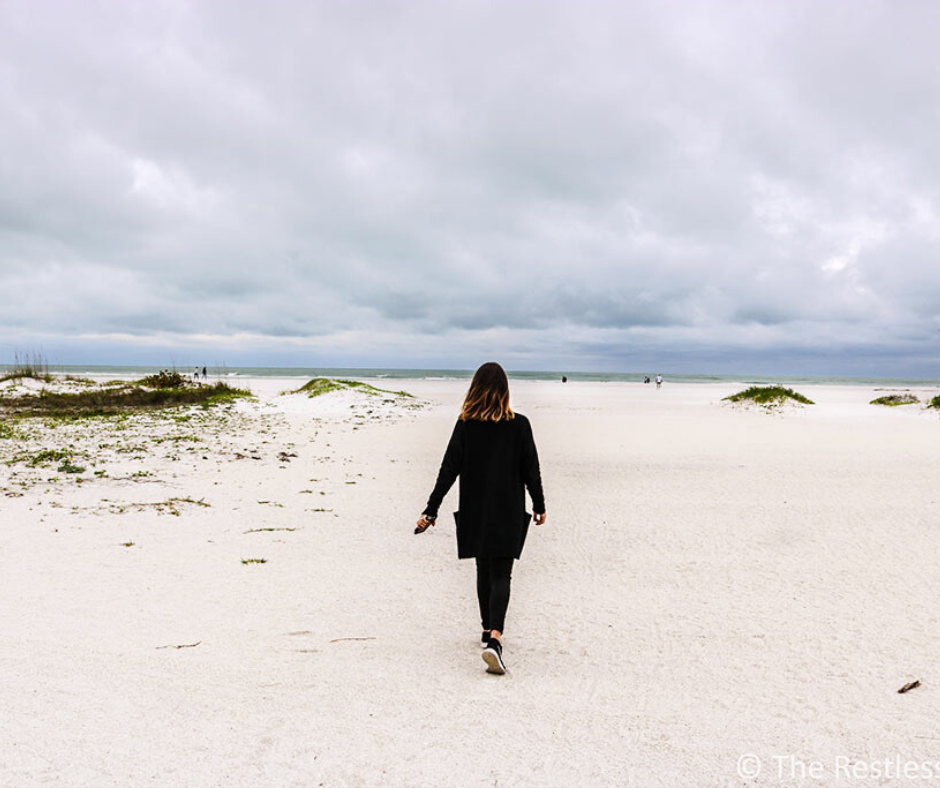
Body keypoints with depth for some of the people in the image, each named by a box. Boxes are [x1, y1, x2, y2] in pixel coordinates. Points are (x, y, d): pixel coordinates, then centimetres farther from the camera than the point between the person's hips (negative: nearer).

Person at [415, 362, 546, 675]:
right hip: (508, 512, -2)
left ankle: (489, 629, 31)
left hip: (475, 511, 2)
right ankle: (494, 637, -19)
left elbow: (449, 469, -7)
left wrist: (431, 509, -2)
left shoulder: (465, 424, -6)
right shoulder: (519, 424, -7)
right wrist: (539, 506, 12)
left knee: (484, 570, 19)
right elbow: (531, 470, -2)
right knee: (501, 575, -1)